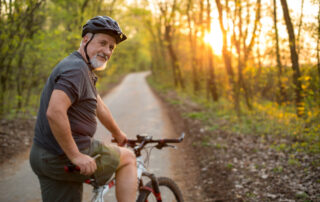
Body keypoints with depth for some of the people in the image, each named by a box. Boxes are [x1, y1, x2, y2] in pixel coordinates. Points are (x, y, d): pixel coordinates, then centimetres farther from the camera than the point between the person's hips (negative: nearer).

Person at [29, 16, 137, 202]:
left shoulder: (85, 70, 16)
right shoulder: (76, 68, -17)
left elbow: (99, 107, 30)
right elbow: (54, 112, -30)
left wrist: (118, 134, 42)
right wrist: (75, 156, -25)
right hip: (64, 159, -10)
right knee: (128, 158, 6)